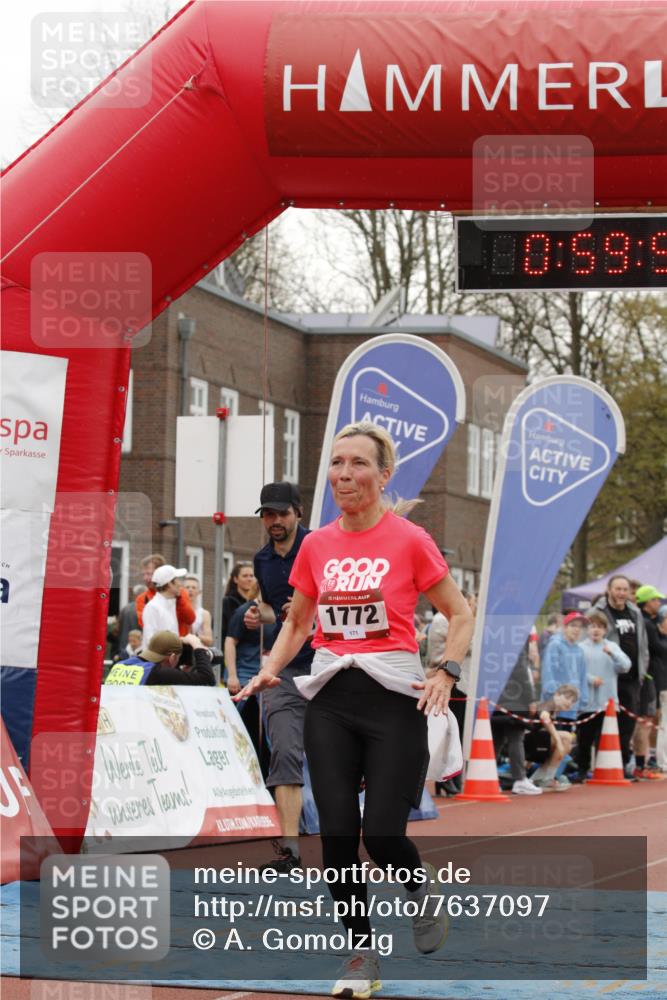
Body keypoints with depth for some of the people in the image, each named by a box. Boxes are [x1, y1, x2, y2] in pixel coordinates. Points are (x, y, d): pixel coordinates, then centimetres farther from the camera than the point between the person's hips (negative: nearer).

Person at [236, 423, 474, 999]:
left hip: (393, 696, -4)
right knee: (337, 833, -1)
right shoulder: (316, 546, 7)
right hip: (330, 697, 4)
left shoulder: (410, 541, -5)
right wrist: (270, 670, 3)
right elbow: (298, 623, 19)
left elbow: (460, 615, 2)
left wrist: (446, 674, -13)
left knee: (383, 835, -9)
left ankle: (422, 888, 26)